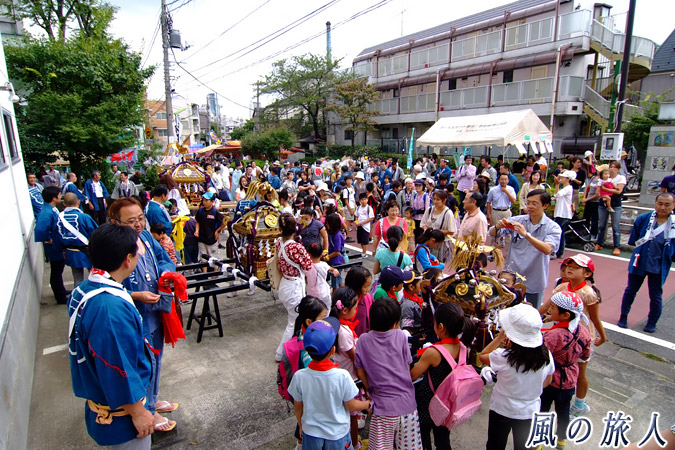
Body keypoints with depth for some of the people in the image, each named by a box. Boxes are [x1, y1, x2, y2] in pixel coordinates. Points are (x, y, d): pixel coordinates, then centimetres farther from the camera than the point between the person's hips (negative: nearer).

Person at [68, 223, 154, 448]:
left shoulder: (83, 290, -4)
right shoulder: (111, 308, -35)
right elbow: (118, 370, -29)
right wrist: (138, 412, -17)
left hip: (99, 397, 9)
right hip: (119, 411, -8)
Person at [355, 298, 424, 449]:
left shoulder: (364, 340, -6)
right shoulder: (400, 335, -7)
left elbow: (360, 370, 3)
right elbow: (407, 365, 2)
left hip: (382, 405, 0)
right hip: (407, 401, 1)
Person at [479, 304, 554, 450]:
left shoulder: (504, 357, -33)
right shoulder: (546, 355, -20)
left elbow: (482, 356, -12)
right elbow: (546, 383, -2)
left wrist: (500, 336, -16)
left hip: (502, 411, -3)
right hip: (531, 412, 4)